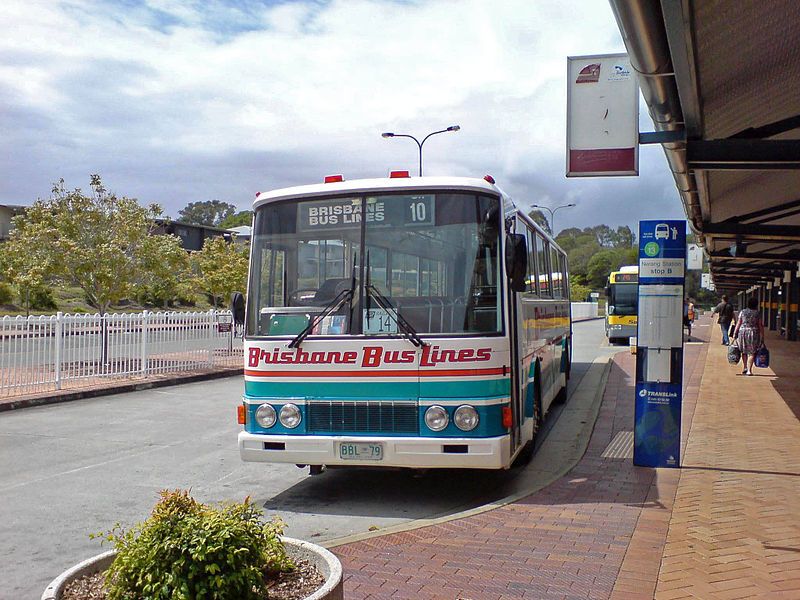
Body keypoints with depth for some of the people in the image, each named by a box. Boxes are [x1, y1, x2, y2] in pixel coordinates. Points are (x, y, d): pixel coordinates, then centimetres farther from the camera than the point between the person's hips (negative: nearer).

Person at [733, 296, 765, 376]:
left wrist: (735, 334, 6)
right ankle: (749, 370, -3)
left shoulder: (742, 312, 2)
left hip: (742, 332, 2)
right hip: (753, 333, -2)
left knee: (744, 351, 17)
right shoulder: (757, 313, -1)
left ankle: (745, 367, 19)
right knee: (752, 352, 3)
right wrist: (762, 337, 5)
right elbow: (760, 326, 0)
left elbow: (738, 324, 2)